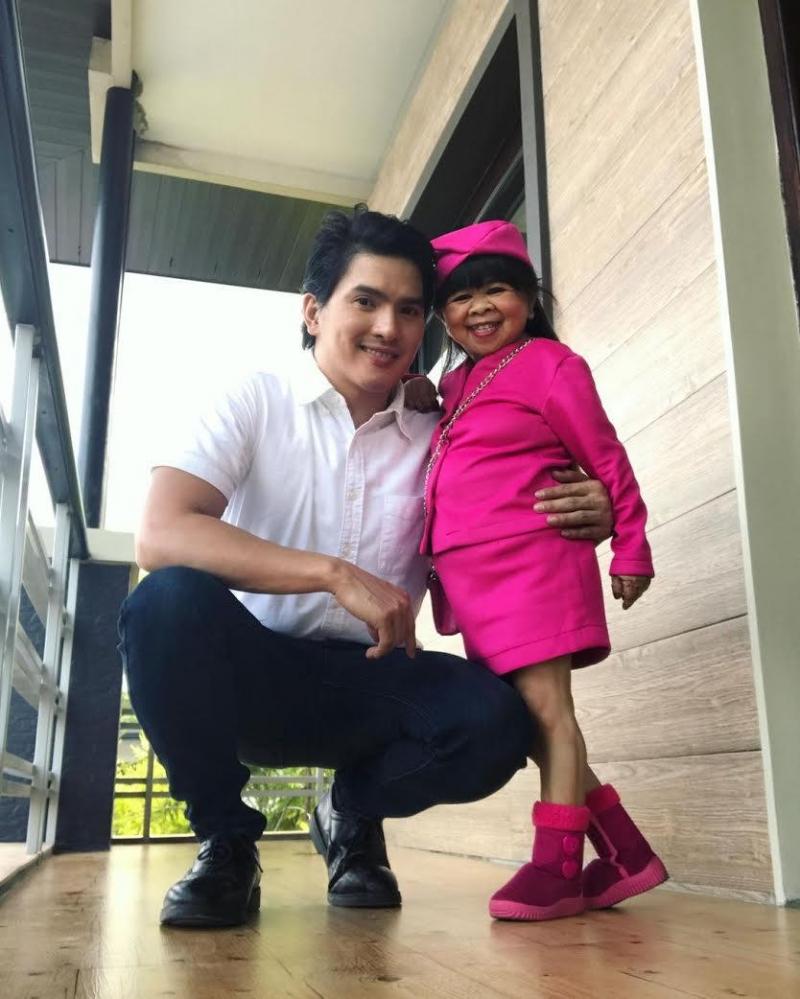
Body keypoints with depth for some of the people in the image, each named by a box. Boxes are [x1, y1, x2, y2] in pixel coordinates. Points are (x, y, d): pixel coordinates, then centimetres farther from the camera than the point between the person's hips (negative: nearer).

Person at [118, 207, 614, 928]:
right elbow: (161, 537, -20)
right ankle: (225, 839, -6)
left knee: (495, 719, -26)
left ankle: (353, 815, 8)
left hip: (368, 687, 2)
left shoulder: (438, 440, 3)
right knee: (171, 600, -32)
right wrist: (337, 575, -27)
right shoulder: (255, 404, -5)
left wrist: (584, 521, -17)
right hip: (248, 677, -2)